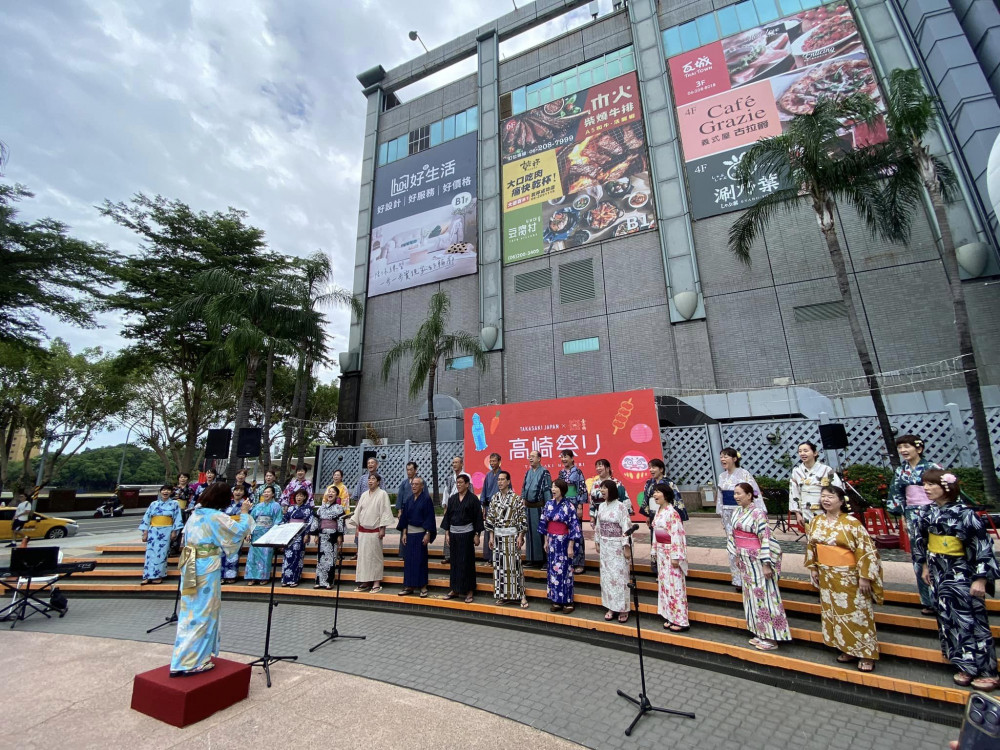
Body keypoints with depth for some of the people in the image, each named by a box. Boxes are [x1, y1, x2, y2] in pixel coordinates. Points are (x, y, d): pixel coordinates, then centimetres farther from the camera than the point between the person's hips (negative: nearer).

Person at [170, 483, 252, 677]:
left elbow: (187, 537, 19)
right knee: (202, 613, 2)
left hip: (190, 567, 8)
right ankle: (191, 662, 10)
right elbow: (240, 531, -13)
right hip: (206, 569, -8)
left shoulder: (195, 514, 7)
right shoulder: (216, 517, -17)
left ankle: (184, 657, 30)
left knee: (190, 611, 18)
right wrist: (244, 513, -1)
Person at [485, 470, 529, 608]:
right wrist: (491, 536, 6)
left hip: (512, 535, -4)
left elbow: (522, 518, -8)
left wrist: (520, 536, -12)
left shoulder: (516, 498, -8)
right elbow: (490, 518, 8)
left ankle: (521, 595, 9)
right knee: (499, 565, 8)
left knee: (514, 564, -2)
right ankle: (503, 595, 20)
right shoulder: (494, 498, 5)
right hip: (498, 535, 5)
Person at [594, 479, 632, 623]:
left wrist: (627, 547, -15)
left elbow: (626, 528, -14)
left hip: (617, 546, -6)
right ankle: (611, 607, 22)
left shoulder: (621, 506, -14)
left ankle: (623, 608, 12)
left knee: (619, 576, 0)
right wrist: (597, 543, 12)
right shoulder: (601, 506, 4)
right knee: (607, 576, 10)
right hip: (605, 546, 6)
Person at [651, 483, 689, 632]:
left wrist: (675, 556, -20)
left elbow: (677, 535, -20)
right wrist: (655, 550, 16)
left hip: (671, 552, -9)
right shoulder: (658, 511, 7)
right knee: (664, 583, 14)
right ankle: (670, 617, 24)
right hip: (661, 552, 9)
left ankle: (681, 621, 9)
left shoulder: (672, 512, -19)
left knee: (675, 584, -1)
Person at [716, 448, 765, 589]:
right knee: (732, 546, 10)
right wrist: (721, 514, 15)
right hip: (727, 514, 6)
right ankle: (738, 578, 21)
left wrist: (762, 513, -15)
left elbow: (755, 493, -12)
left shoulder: (744, 474, -11)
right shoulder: (722, 476, 8)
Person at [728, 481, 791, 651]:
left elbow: (765, 539, -19)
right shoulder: (736, 512, 5)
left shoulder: (758, 513, -17)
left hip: (757, 559, -7)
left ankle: (771, 638, 13)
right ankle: (760, 633, 27)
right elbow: (733, 535, 12)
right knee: (752, 596, 15)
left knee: (764, 594, 1)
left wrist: (766, 564, -19)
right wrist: (736, 557, 15)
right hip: (744, 560, 8)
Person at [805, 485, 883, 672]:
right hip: (827, 576, 5)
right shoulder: (816, 521, 1)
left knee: (856, 613, 3)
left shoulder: (851, 522, -15)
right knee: (835, 612, 13)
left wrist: (865, 576, -15)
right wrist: (813, 568, 10)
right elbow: (810, 546, 9)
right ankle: (848, 649, 28)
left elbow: (866, 550, -14)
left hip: (849, 576, -5)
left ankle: (866, 653, 19)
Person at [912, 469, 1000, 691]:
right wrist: (925, 565, 16)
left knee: (971, 620, 2)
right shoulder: (929, 513, 1)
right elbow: (920, 539, 13)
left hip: (962, 575, -6)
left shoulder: (964, 513, -17)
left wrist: (981, 579, -17)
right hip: (940, 574, 6)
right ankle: (967, 666, 25)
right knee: (949, 619, 12)